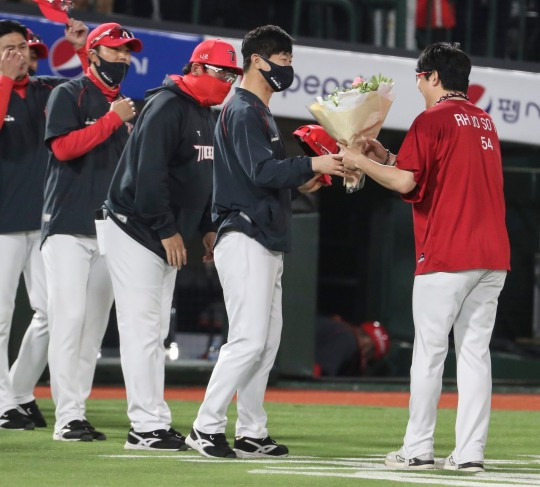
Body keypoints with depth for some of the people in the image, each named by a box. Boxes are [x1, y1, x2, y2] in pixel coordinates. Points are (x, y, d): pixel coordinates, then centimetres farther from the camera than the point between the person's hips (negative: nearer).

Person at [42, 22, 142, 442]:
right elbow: (63, 147, -15)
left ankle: (78, 412, 7)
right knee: (70, 316, -12)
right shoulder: (70, 95, -1)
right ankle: (68, 417, -14)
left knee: (95, 323, 4)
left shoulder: (125, 106, 18)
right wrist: (112, 121, -15)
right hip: (69, 226, -7)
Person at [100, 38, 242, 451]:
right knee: (142, 330, -10)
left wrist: (208, 227, 9)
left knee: (157, 333, 10)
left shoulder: (207, 116, 14)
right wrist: (168, 230, -22)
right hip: (134, 231, -10)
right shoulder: (167, 107, -16)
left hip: (167, 238, 10)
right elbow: (149, 173, -23)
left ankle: (155, 425, 12)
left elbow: (204, 177, 20)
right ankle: (147, 427, -10)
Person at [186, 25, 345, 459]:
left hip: (267, 241, 11)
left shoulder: (261, 113, 20)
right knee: (249, 339, -14)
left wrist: (298, 182, 9)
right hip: (244, 239, -11)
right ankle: (206, 427, -10)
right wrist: (310, 165, -29)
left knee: (267, 342, 11)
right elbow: (260, 171, -24)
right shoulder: (243, 112, -12)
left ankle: (251, 434, 14)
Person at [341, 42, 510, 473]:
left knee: (429, 352, 0)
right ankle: (470, 452, 2)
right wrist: (386, 156, 22)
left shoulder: (432, 120, -6)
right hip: (494, 256, 7)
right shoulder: (485, 121, 18)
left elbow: (405, 181, -15)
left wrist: (360, 162, -2)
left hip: (446, 258, -7)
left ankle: (418, 449, 2)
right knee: (475, 352, 6)